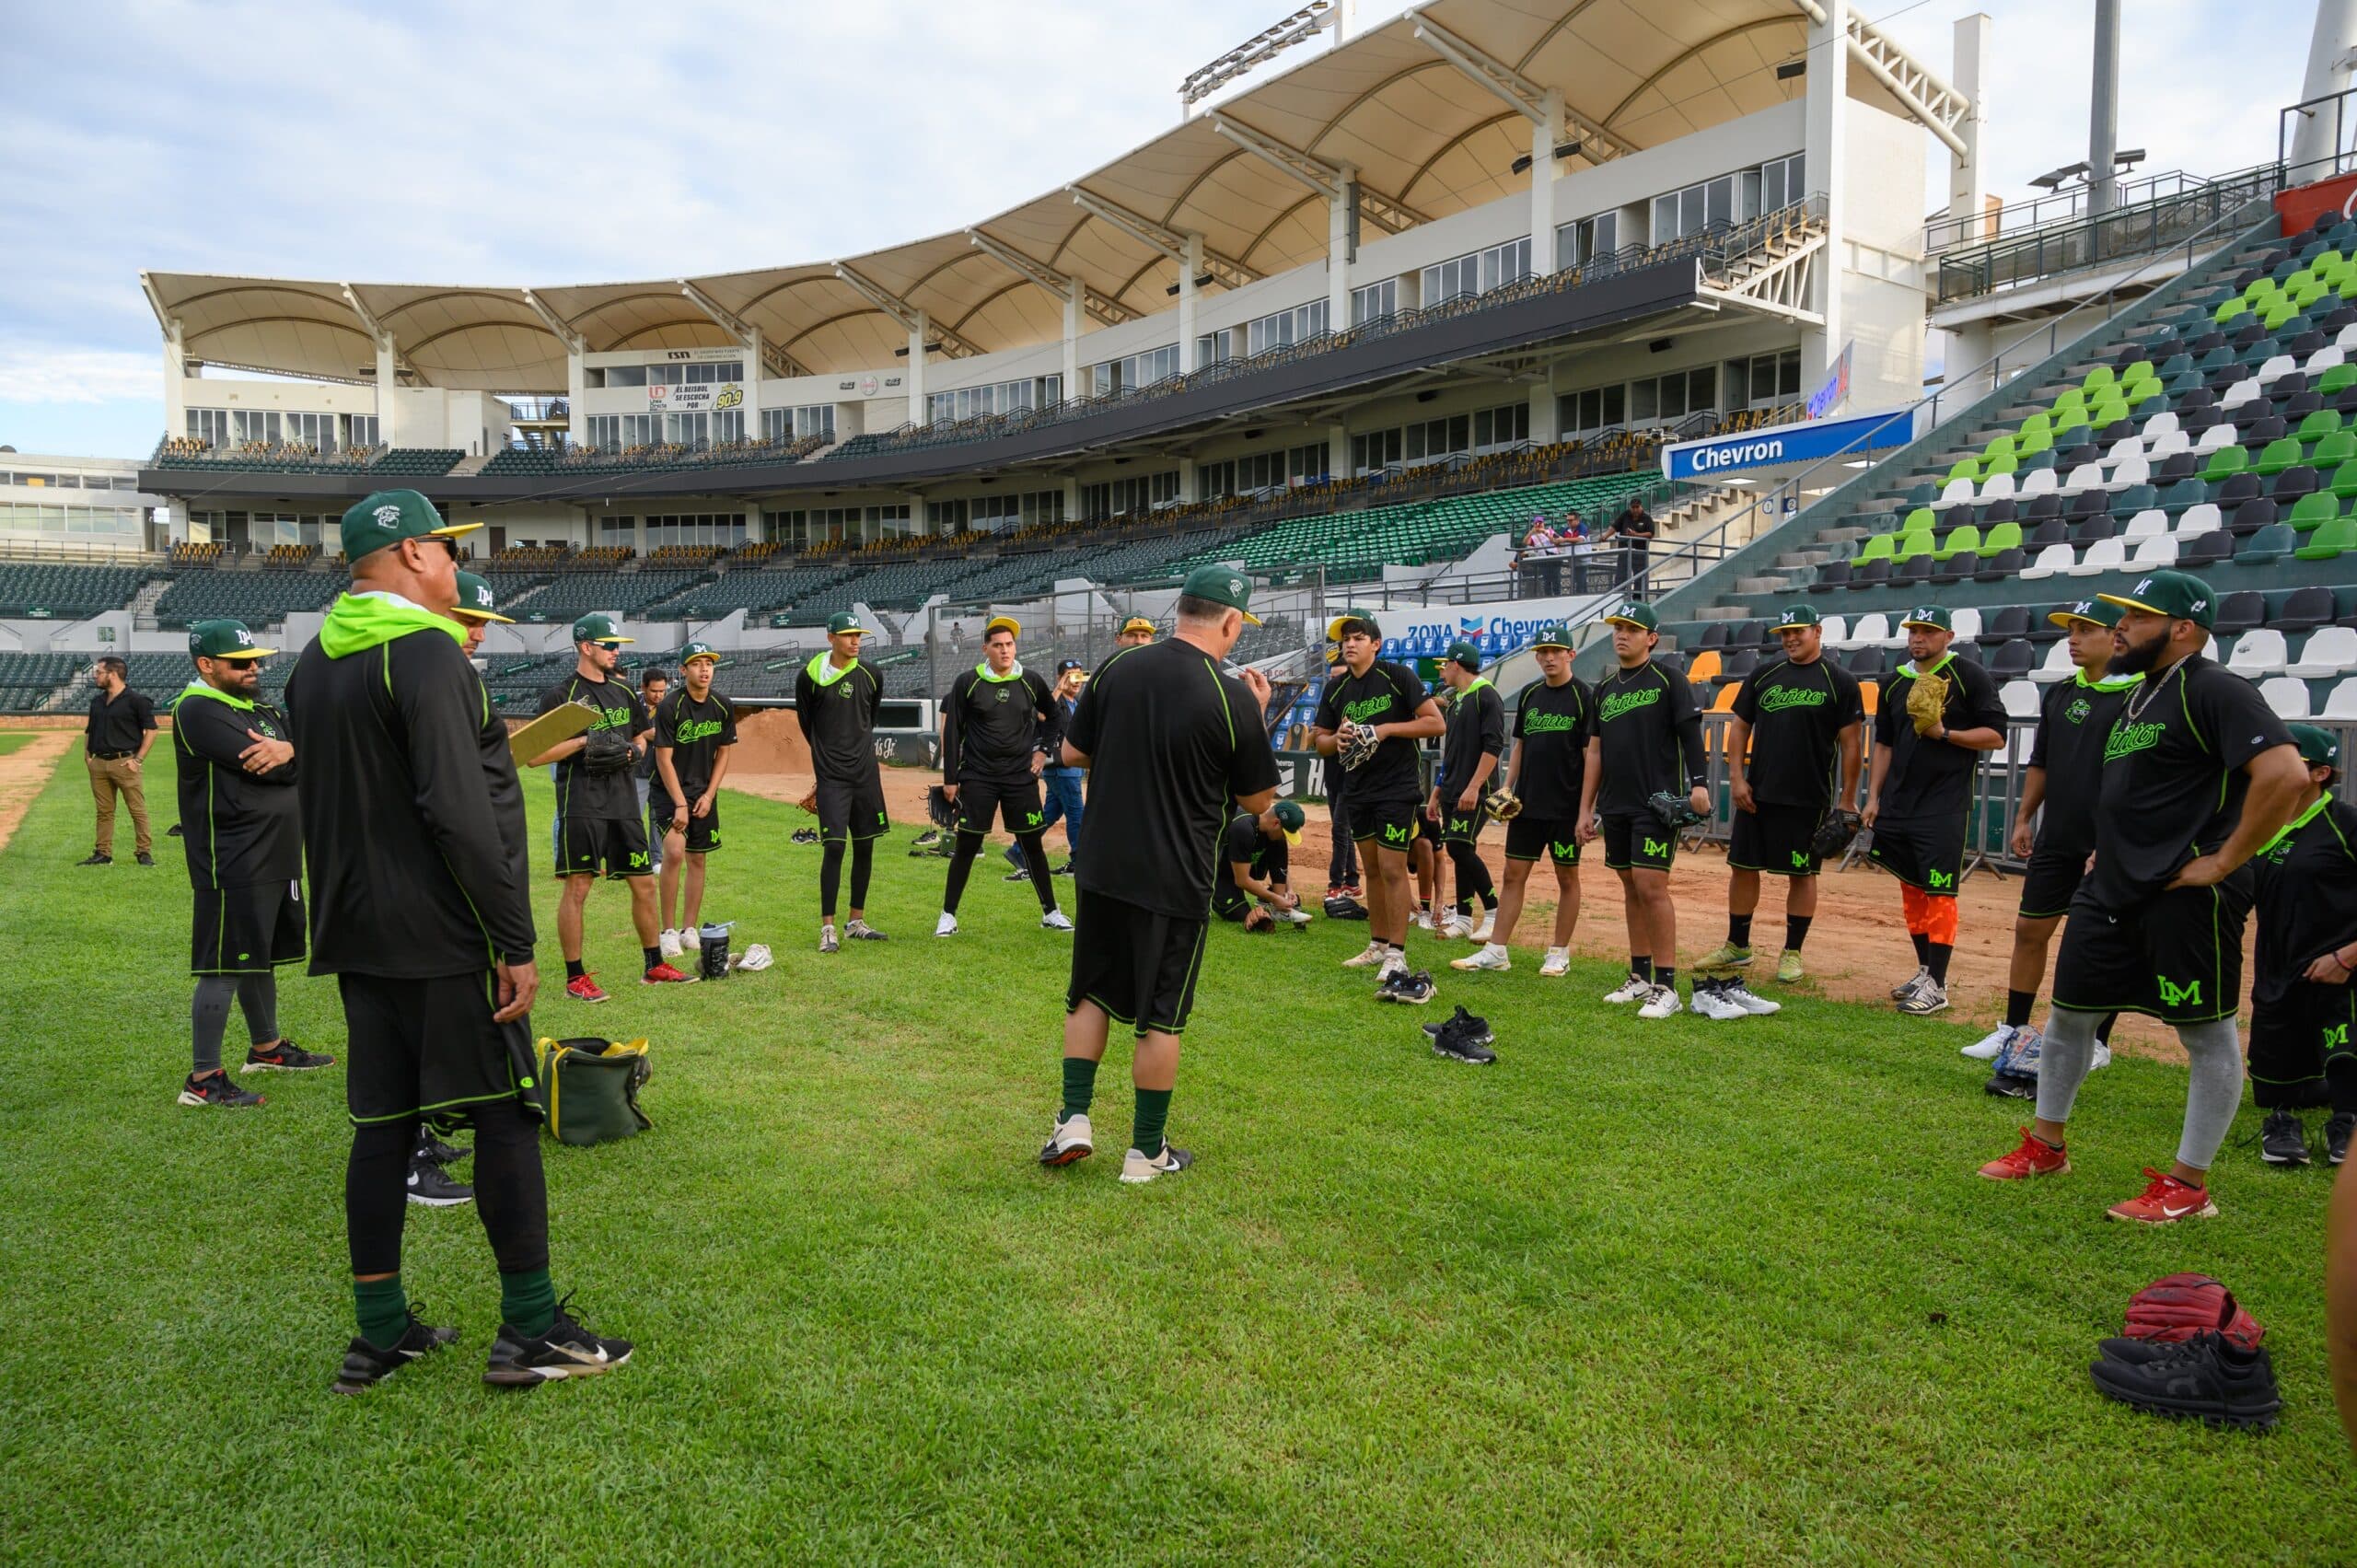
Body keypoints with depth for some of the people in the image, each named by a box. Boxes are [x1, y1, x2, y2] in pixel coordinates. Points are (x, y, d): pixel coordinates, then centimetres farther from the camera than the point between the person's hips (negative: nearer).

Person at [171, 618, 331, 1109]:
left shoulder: (260, 708, 15)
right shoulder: (199, 710, -11)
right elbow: (260, 767, -23)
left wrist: (289, 750, -20)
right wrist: (290, 757, -2)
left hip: (276, 861, 9)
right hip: (233, 865, -9)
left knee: (261, 957, 20)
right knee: (224, 968, -7)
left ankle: (267, 1048, 33)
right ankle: (203, 1079, -1)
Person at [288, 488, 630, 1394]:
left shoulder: (313, 663, 13)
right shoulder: (426, 652, -15)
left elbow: (319, 803, 19)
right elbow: (461, 812, -23)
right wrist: (516, 942, -19)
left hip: (358, 940, 9)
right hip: (444, 942, -9)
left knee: (383, 1123, 13)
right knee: (506, 1116, 0)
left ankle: (381, 1334, 21)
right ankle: (529, 1331, 7)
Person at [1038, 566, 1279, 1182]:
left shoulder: (1115, 668, -2)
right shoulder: (1233, 698, -14)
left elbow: (1072, 753, 8)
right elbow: (1258, 801, -2)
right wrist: (1257, 719, 8)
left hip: (1102, 869, 4)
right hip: (1175, 882, -3)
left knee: (1091, 993, 20)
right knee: (1161, 1016, 8)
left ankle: (1074, 1119, 18)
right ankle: (1146, 1151, 19)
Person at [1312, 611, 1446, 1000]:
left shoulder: (1398, 676, -8)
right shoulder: (1335, 688, 8)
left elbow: (1436, 723, -12)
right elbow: (1320, 742, 11)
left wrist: (1386, 728, -19)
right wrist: (1337, 738, -11)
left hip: (1397, 788, -6)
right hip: (1358, 789, 6)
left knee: (1392, 869, -9)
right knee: (1372, 869, 13)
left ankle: (1396, 956, -5)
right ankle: (1378, 946, 24)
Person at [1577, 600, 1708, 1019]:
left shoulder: (1669, 682, -2)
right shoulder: (1605, 688, 16)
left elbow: (1690, 734, -9)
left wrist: (1698, 784, -22)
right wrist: (1586, 808, 14)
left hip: (1657, 804, -7)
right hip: (1615, 806, 7)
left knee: (1651, 886, -12)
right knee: (1630, 887, 11)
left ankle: (1666, 987, -7)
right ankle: (1640, 978, 20)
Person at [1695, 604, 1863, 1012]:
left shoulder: (1840, 682, -2)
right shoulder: (1763, 675, 9)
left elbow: (1851, 743, -3)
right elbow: (1739, 727, 11)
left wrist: (1847, 800, -6)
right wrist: (1736, 777, 0)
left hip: (1808, 798, -4)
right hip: (1756, 794, 4)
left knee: (1801, 873, 4)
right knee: (1743, 867, 6)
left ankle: (1792, 952, 16)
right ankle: (1737, 947, 18)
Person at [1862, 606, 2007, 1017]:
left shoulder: (1970, 677, -5)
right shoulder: (1895, 682, 12)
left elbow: (1995, 736, -6)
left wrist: (1944, 734, -19)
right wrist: (1873, 797, 12)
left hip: (1945, 807, -6)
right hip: (1898, 805, 6)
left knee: (1939, 894, -7)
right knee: (1912, 889, 12)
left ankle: (1937, 986, -1)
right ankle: (1924, 971, 23)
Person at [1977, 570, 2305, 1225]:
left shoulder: (2213, 690, -13)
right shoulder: (2139, 694, 16)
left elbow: (2286, 774, -26)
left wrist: (2223, 861, -21)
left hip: (2187, 898, -9)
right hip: (2112, 889, 10)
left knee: (2208, 1034, 3)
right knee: (2067, 1012, 13)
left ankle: (2189, 1185, 12)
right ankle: (2046, 1146, 27)